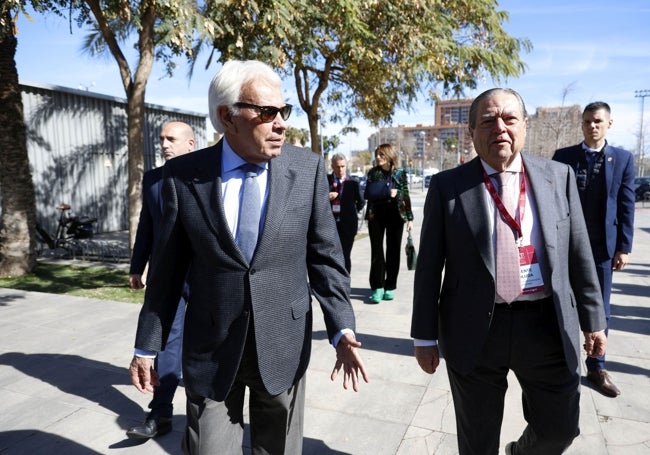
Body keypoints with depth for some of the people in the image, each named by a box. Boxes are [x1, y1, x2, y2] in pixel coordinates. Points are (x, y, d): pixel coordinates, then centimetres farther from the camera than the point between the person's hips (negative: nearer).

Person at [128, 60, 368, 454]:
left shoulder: (307, 168, -5)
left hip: (283, 346, 1)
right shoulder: (184, 174, -6)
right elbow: (168, 266, 0)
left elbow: (325, 257, -2)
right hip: (211, 350, 0)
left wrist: (341, 330, -9)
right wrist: (147, 346, 5)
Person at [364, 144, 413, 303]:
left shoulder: (400, 173, 4)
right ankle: (377, 287, 2)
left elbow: (406, 196, 5)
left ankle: (390, 287, 14)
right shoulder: (373, 173, 5)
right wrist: (386, 193, -14)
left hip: (395, 215, 0)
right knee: (376, 251, -2)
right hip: (376, 215, 0)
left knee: (393, 251, 4)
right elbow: (367, 194, -1)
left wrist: (410, 218, 1)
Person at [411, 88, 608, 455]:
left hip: (548, 326, 2)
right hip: (475, 331, -1)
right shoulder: (447, 186, -4)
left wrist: (593, 319, 8)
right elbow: (429, 266, -4)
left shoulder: (559, 176, 4)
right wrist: (425, 336, -3)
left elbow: (580, 255, 8)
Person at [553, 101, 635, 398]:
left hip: (602, 246, 1)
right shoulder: (563, 157, 1)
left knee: (600, 309, 9)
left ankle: (596, 368, 23)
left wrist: (623, 247, -2)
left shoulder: (623, 159, 3)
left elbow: (626, 206, 2)